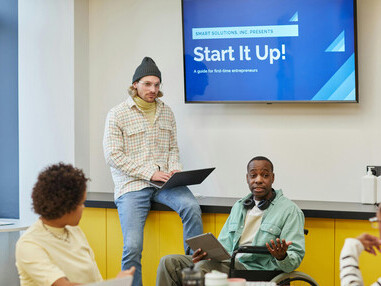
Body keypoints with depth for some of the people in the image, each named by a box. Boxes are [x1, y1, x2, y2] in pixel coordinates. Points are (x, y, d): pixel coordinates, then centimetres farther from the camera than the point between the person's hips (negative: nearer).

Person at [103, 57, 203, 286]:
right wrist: (150, 172, -14)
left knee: (191, 206, -26)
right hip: (131, 185, -3)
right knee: (133, 247, -16)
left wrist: (175, 169, -4)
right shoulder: (117, 114, -1)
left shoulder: (166, 112, 15)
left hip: (162, 182, 3)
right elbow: (114, 156, -8)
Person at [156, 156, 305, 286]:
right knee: (169, 262, -8)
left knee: (204, 266, -32)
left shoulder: (290, 210, 2)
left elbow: (296, 258, -4)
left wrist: (282, 257, -29)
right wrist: (207, 253, -1)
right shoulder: (238, 206, 24)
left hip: (255, 269, -7)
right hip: (229, 262, 7)